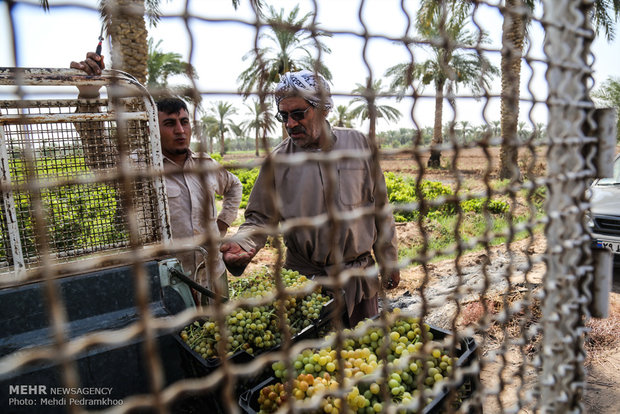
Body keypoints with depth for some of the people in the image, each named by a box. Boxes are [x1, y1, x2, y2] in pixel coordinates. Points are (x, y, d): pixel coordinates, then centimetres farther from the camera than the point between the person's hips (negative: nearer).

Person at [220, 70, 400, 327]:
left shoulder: (358, 144, -2)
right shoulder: (278, 160, -5)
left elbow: (379, 207, 4)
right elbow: (260, 218, -1)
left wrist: (389, 261, 7)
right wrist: (243, 243, -22)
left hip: (360, 277, 2)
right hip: (305, 278, -1)